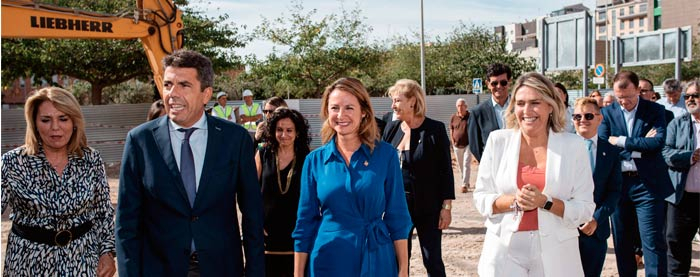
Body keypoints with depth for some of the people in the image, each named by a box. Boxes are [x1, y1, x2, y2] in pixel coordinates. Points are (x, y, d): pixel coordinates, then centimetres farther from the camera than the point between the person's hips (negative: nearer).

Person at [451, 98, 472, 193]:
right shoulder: (453, 117, 3)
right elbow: (451, 130, 11)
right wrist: (453, 142, 4)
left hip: (468, 145, -3)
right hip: (457, 146, 3)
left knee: (466, 165, -9)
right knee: (461, 166, 12)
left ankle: (464, 185, -9)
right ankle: (466, 182, 28)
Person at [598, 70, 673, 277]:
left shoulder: (655, 111, 1)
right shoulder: (608, 112, 4)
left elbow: (658, 142, -14)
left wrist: (621, 141, -13)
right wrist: (638, 148, -12)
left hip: (648, 184, -2)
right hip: (618, 183, 2)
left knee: (652, 240, -3)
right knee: (621, 241, 12)